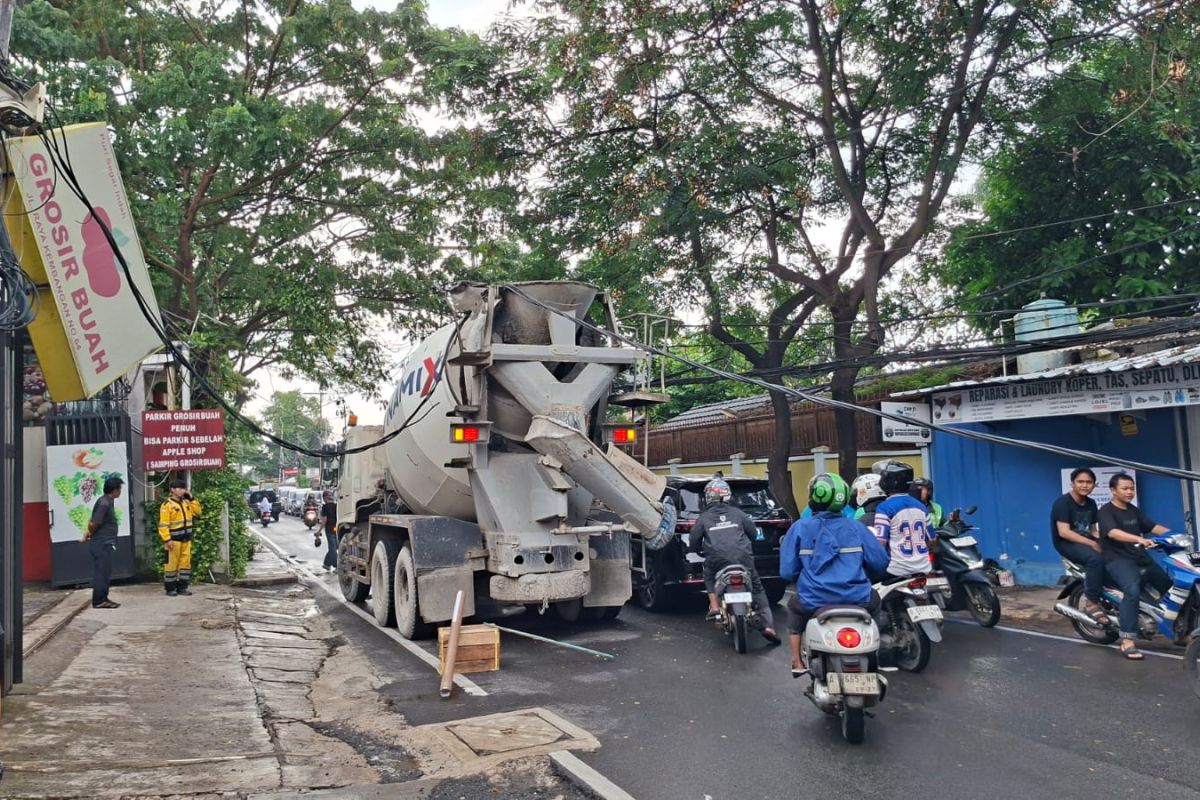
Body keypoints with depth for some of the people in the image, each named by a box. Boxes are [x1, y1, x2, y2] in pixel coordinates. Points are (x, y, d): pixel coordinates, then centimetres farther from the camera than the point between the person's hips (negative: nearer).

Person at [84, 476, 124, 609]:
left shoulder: (108, 501, 12)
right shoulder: (104, 503, -19)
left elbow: (93, 522, 21)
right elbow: (93, 524, -23)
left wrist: (89, 534, 11)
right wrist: (91, 534, -4)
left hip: (105, 544, 10)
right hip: (102, 544, -10)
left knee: (105, 572, 14)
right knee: (101, 572, -4)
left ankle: (103, 599, 20)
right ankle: (99, 601, 1)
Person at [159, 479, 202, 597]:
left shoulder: (186, 502, 13)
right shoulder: (167, 504, -10)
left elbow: (197, 512, 14)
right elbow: (163, 524, -14)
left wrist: (191, 499, 5)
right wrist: (167, 539, -20)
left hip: (186, 539, 7)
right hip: (174, 539, -7)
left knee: (186, 562, 8)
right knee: (172, 564, -2)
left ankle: (182, 587, 15)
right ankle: (170, 589, 6)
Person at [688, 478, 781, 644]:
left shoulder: (703, 518, 10)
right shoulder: (737, 513, 15)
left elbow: (693, 542, 12)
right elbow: (754, 532, 22)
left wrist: (698, 550, 35)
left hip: (718, 561, -1)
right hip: (744, 559, 1)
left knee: (708, 576, 30)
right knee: (758, 590, 14)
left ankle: (714, 606, 10)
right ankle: (768, 626, -1)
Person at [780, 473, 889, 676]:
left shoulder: (799, 528, -2)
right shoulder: (857, 528, 3)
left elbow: (787, 572, -3)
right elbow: (880, 562, 4)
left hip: (814, 602, -1)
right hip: (857, 600, 1)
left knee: (794, 606, 35)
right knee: (874, 599, 37)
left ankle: (798, 663, 31)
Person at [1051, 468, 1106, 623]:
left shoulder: (1091, 504, 11)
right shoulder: (1063, 503, -14)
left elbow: (1092, 529, 14)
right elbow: (1064, 532, -22)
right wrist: (1092, 544, -24)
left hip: (1086, 540, 8)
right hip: (1066, 543, -8)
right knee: (1096, 559, -34)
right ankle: (1092, 604, -27)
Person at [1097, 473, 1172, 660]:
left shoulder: (1134, 510, 18)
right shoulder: (1106, 511, -7)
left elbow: (1153, 527, 11)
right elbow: (1113, 532, -25)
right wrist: (1140, 539, -39)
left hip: (1141, 557, 8)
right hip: (1118, 559, -8)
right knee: (1132, 589, -32)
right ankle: (1127, 642, -34)